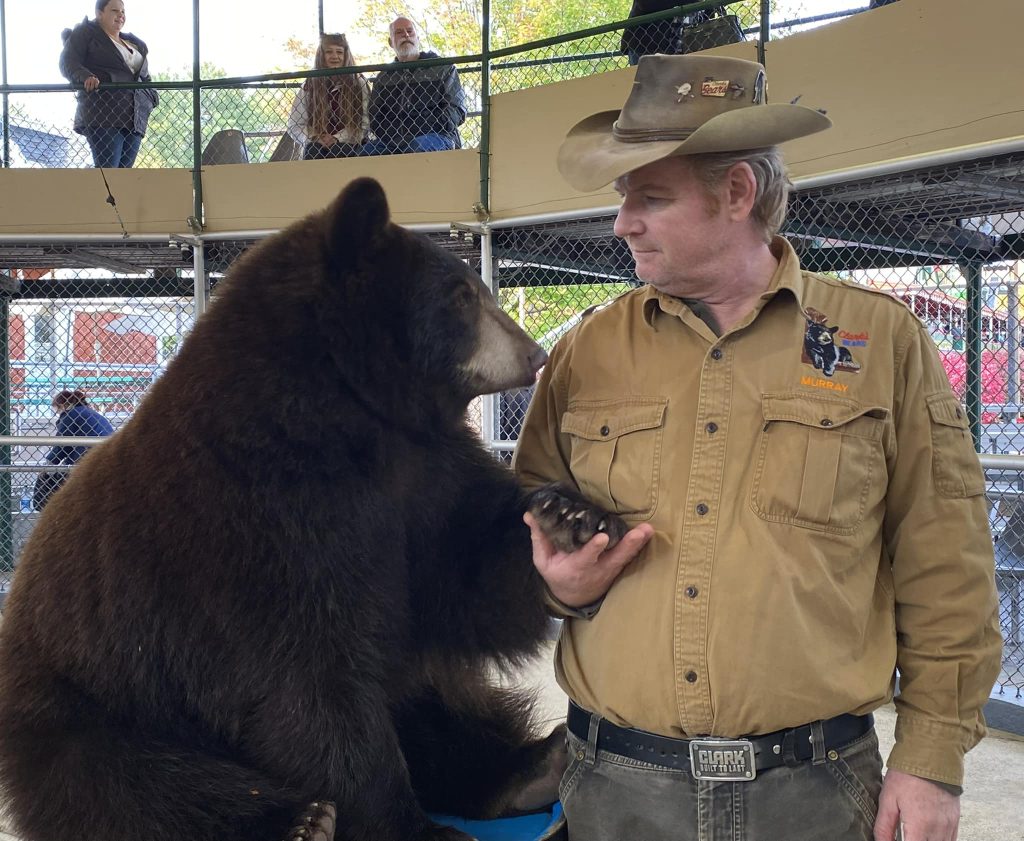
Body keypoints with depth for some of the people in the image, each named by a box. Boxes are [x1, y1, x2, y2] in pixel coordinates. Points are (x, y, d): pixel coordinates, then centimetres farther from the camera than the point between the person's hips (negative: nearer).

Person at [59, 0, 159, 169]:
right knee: (107, 170, -17)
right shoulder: (85, 33, 10)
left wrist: (151, 97, 11)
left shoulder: (134, 43, 28)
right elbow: (67, 61, -1)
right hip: (103, 112, -6)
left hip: (135, 116, 6)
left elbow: (144, 76, 33)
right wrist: (85, 76, -22)